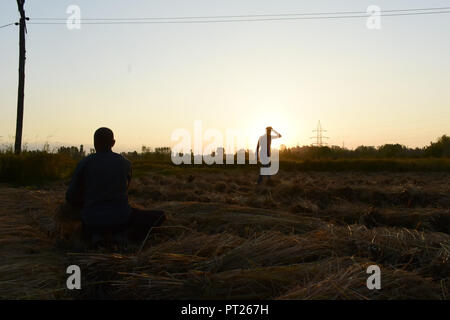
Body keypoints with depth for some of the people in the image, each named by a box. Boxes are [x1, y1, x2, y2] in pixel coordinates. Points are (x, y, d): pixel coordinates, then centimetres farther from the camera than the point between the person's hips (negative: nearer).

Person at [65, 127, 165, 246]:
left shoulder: (84, 163, -2)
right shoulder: (125, 163, 3)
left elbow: (71, 197, 4)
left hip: (93, 220, 2)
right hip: (120, 218, -2)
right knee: (160, 216, 14)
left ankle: (96, 234, 2)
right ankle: (124, 232, -7)